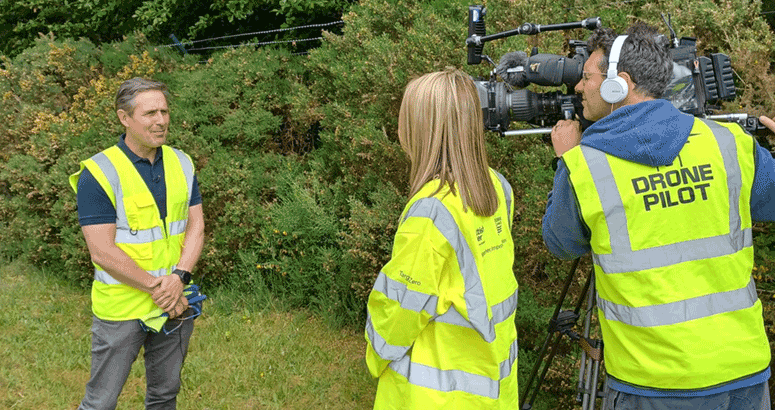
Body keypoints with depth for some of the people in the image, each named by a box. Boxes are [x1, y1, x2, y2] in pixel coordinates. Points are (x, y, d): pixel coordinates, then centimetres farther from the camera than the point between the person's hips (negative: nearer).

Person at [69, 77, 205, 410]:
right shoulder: (98, 173, -14)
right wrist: (157, 288, -18)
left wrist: (179, 277, -14)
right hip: (120, 309, -5)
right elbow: (102, 252, -18)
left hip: (176, 304, 5)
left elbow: (196, 226, 2)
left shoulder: (182, 164, 4)